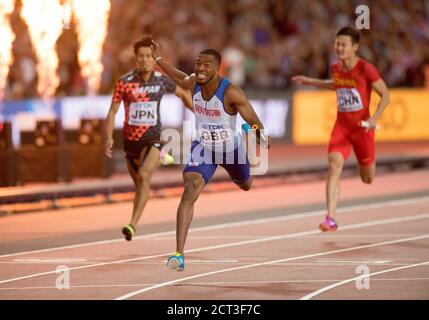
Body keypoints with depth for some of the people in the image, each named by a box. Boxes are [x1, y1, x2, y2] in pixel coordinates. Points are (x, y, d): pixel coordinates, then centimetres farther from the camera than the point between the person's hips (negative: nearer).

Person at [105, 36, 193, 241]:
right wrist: (109, 138, -16)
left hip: (153, 139, -2)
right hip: (130, 139, 2)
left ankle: (133, 225, -29)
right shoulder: (125, 82, -9)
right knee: (139, 185, 14)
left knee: (143, 176, -26)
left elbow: (183, 95, 15)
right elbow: (112, 112, -4)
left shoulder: (162, 81, -4)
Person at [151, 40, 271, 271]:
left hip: (230, 148, -1)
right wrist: (159, 59, 7)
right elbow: (181, 79, 9)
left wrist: (260, 134, -50)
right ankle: (179, 254, -24)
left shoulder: (231, 93, -31)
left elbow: (254, 121, -29)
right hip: (203, 148, 1)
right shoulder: (194, 83, -17)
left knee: (245, 185, 32)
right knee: (189, 194, -23)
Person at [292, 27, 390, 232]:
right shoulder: (335, 69, 2)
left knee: (367, 179, 11)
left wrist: (374, 118, -22)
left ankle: (369, 162, 52)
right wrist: (311, 82, 19)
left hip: (362, 127, -3)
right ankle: (330, 219, -27)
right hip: (341, 125, 3)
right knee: (334, 164, -21)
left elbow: (385, 95, -9)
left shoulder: (366, 69, -15)